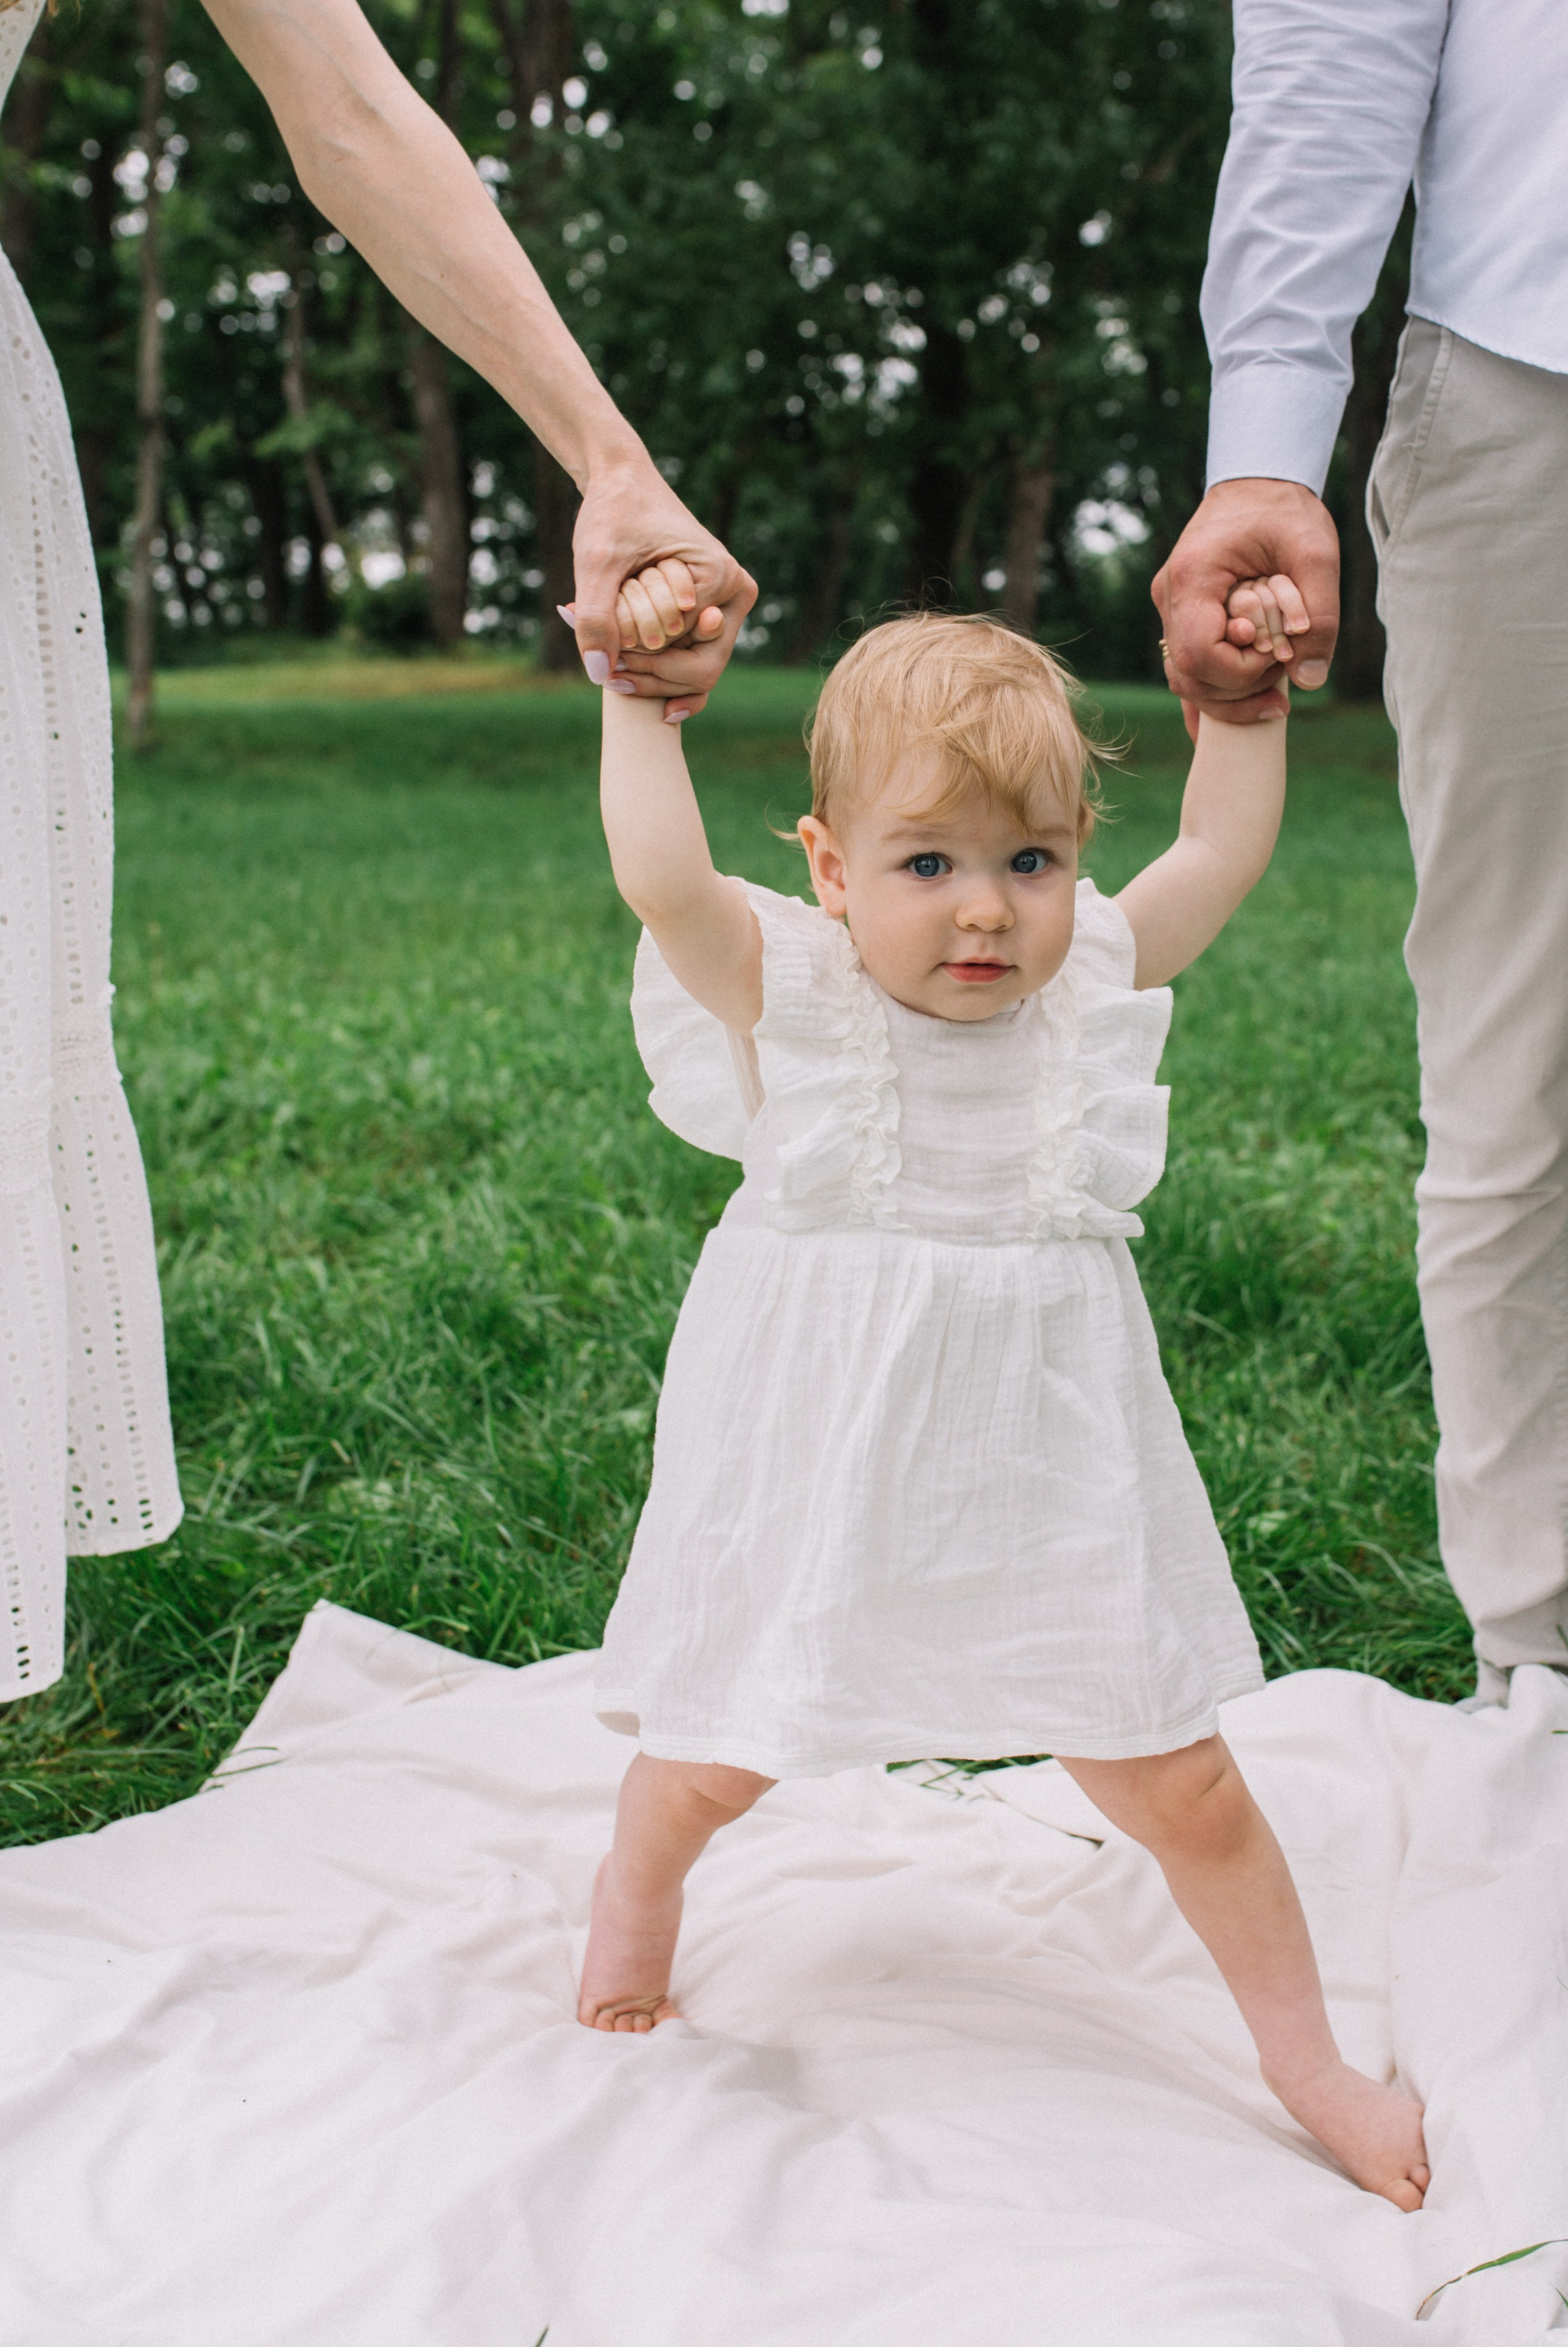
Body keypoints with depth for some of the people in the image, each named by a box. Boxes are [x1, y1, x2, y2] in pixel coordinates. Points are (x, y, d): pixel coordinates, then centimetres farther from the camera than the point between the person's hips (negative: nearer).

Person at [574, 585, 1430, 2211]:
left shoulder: (1093, 984, -3)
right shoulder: (789, 996, -11)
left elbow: (1224, 851, 5)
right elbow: (660, 880, -25)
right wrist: (640, 704, -19)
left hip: (1046, 1469, 2)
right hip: (826, 1464, -1)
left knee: (1180, 1784, 7)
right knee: (717, 1757, 15)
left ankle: (1307, 2064, 28)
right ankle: (638, 1884, 51)